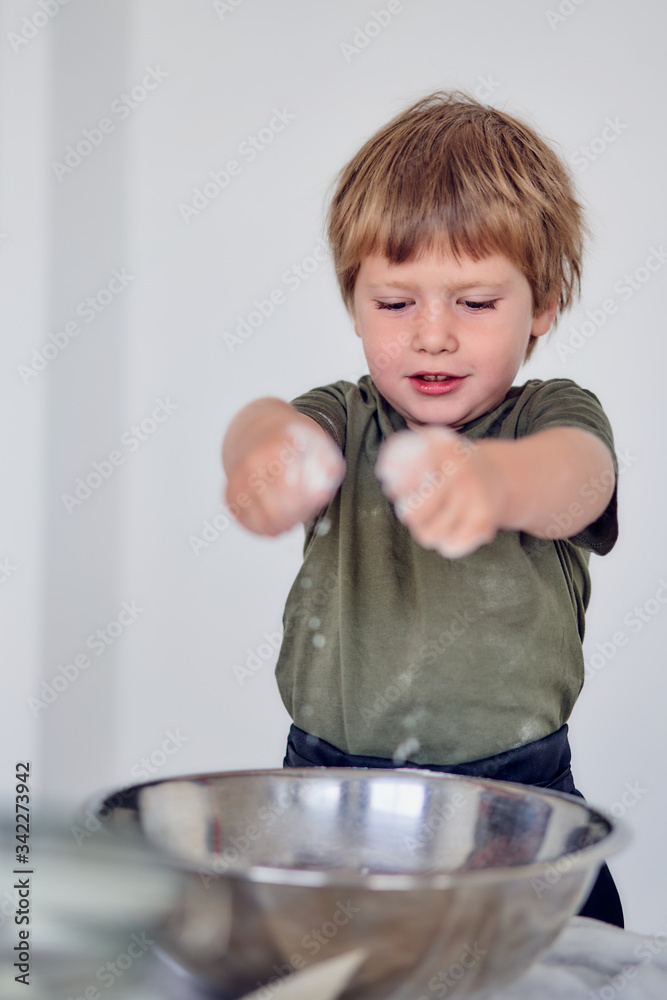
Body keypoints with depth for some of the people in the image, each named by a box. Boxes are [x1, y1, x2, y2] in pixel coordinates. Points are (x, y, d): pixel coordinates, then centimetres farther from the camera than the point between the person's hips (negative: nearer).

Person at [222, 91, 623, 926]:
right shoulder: (345, 422, 4)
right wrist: (266, 448, -45)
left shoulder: (555, 415, 0)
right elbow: (268, 420, -18)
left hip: (517, 797, -1)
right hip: (328, 794, 2)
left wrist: (497, 478, -48)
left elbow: (579, 478, -24)